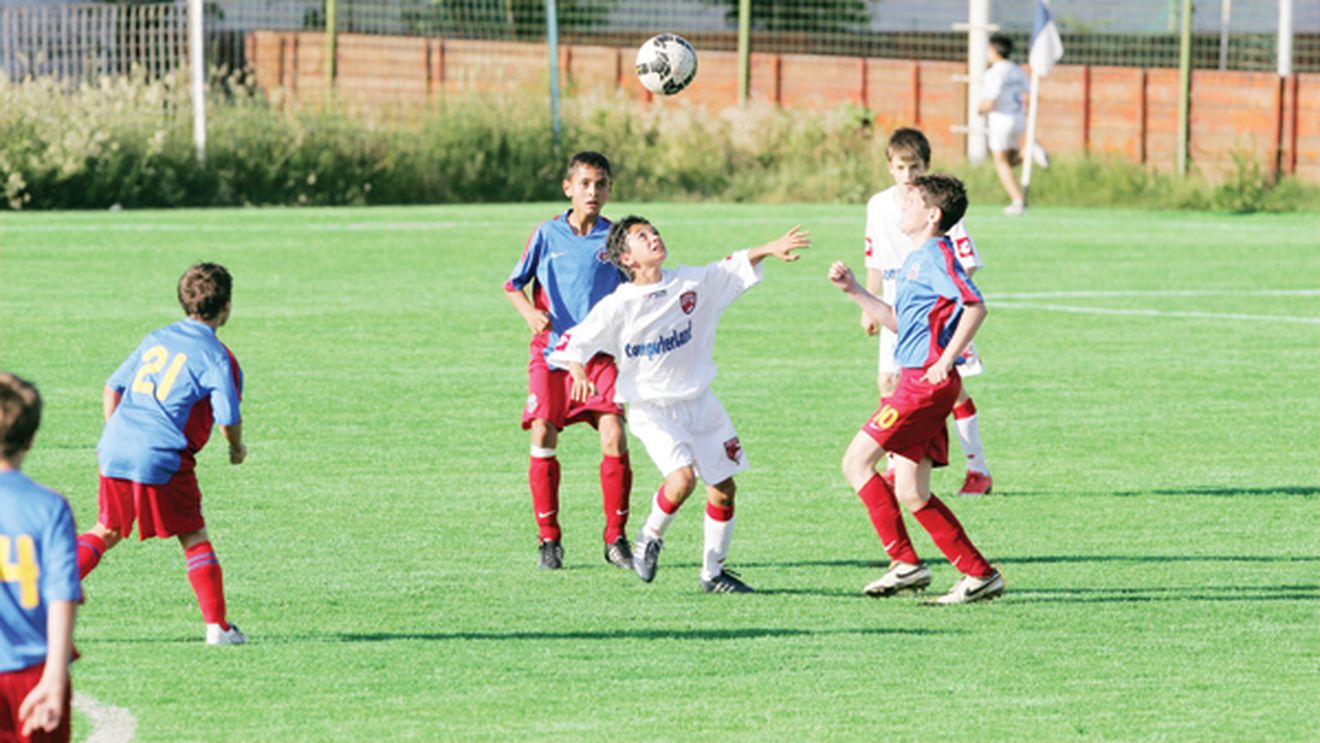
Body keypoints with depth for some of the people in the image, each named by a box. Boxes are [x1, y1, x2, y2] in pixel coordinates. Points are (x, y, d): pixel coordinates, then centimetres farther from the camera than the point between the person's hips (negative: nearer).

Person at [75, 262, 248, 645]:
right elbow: (228, 419, -5)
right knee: (194, 538, 6)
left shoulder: (156, 340, 16)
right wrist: (237, 448, 16)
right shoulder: (217, 357, -3)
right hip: (161, 458, -6)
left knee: (106, 532, 19)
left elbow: (112, 389, 19)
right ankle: (217, 625, 6)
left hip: (115, 451, 6)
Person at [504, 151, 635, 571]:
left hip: (599, 352, 0)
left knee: (614, 438, -13)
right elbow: (513, 284, 9)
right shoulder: (548, 235, 1)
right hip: (551, 348, 0)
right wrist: (529, 312, -11)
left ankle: (616, 538, 0)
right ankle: (549, 540, 3)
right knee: (543, 437, -10)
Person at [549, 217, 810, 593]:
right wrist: (578, 372, -31)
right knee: (682, 477, -25)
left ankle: (713, 572, 22)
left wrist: (769, 249, -14)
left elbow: (737, 268, 2)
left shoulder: (691, 283, -3)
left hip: (699, 403, 5)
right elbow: (572, 344, -11)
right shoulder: (618, 307, -13)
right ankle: (650, 537, 3)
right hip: (652, 410, -5)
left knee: (723, 489, 6)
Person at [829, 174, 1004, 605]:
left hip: (927, 381, -10)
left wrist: (946, 360, -22)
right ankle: (979, 574, 7)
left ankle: (905, 563, -8)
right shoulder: (916, 260, 20)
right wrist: (853, 290, 25)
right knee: (911, 494, 7)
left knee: (857, 461, -9)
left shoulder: (935, 255, -10)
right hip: (915, 380, 10)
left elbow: (975, 306, -21)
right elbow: (898, 322, 30)